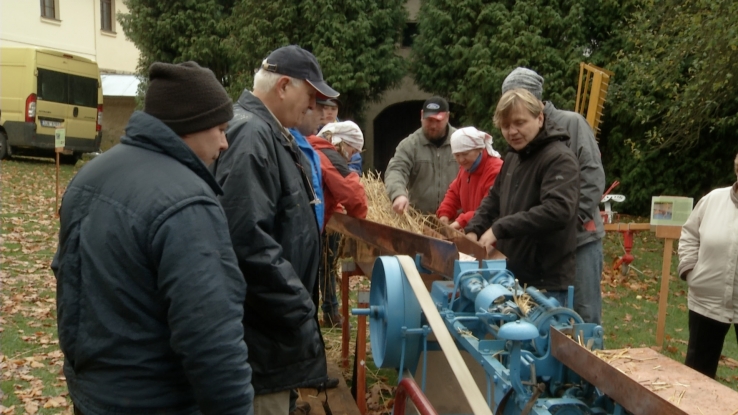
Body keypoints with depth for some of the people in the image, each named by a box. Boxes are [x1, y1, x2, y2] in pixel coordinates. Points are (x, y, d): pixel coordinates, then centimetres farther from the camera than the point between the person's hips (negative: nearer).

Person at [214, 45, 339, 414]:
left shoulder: (268, 132, 13)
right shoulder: (250, 134, -21)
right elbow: (250, 243, -30)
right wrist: (301, 315, -23)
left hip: (275, 320, 11)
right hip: (263, 329, -10)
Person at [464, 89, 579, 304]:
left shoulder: (559, 158, -15)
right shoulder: (512, 157, 13)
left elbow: (557, 211, -29)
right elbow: (494, 198, 21)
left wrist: (500, 228, -27)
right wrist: (474, 230, 3)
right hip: (512, 274, 8)